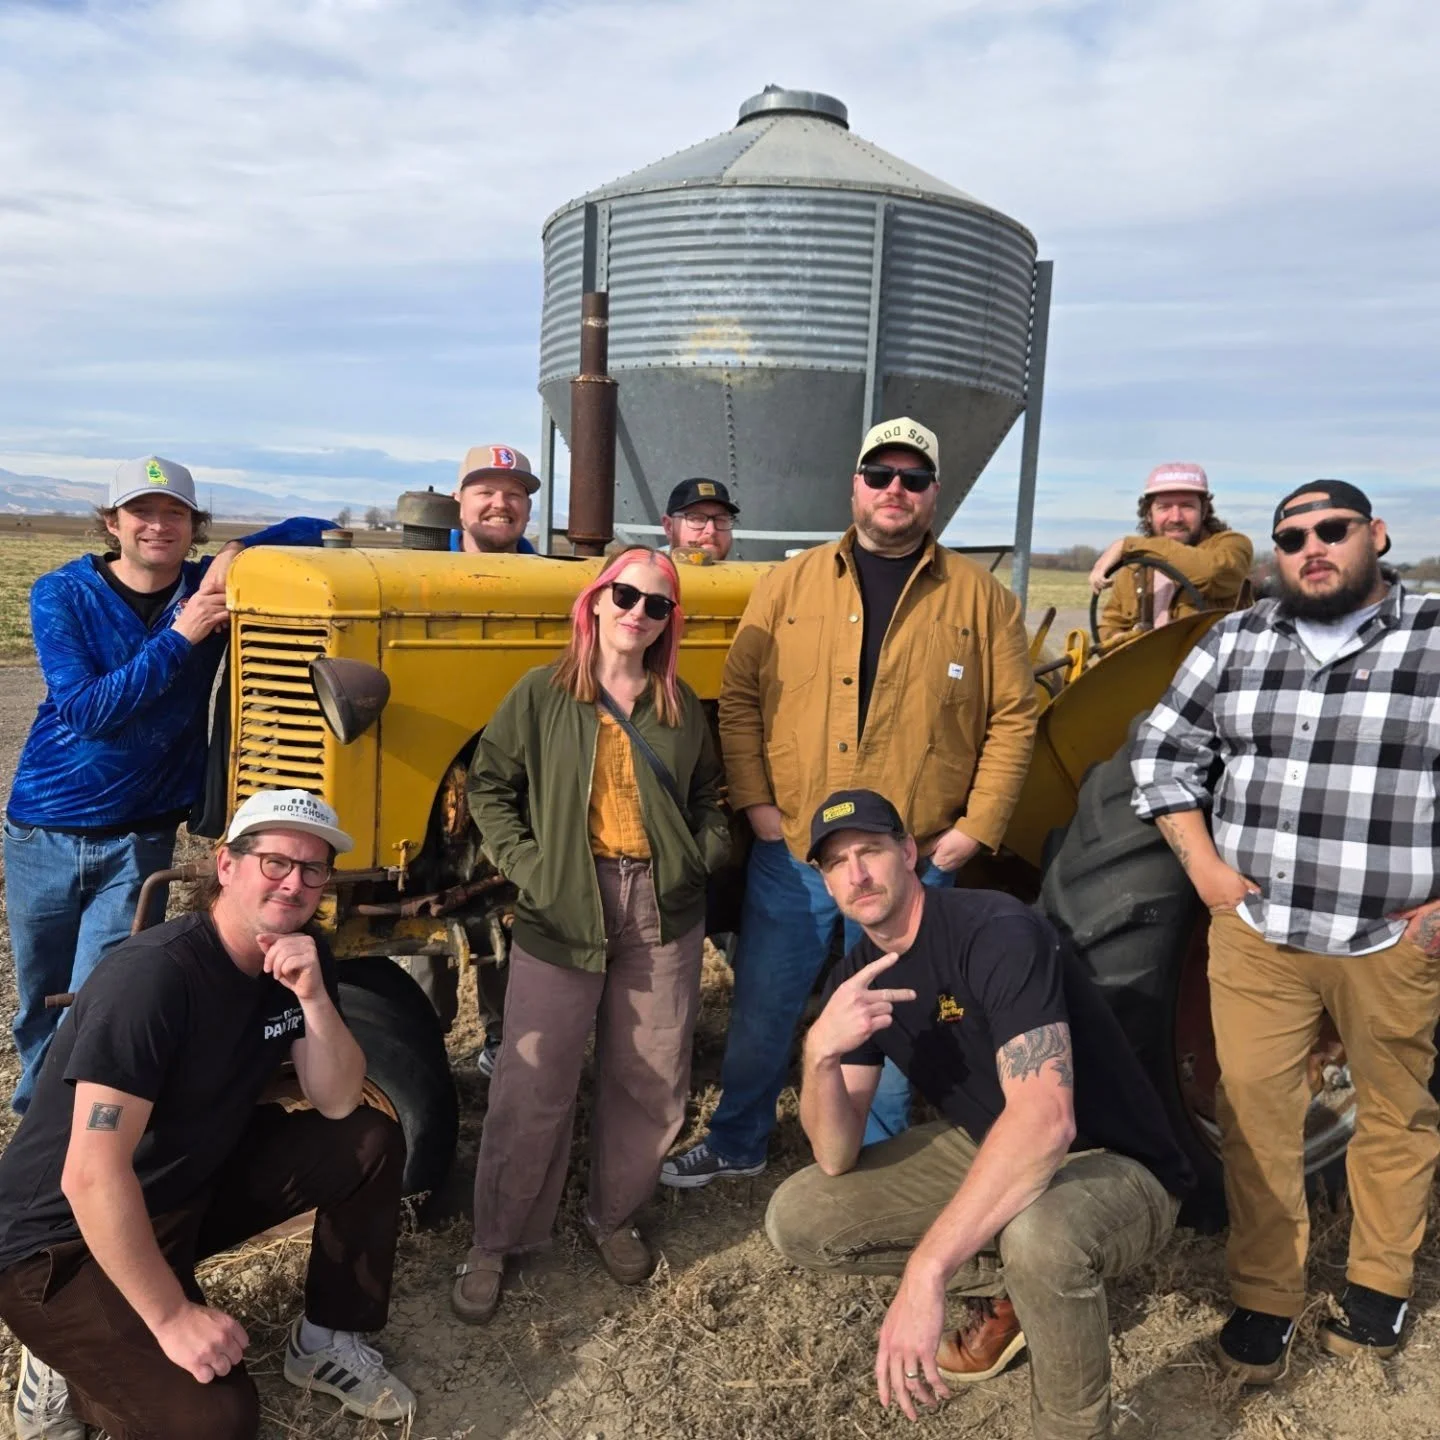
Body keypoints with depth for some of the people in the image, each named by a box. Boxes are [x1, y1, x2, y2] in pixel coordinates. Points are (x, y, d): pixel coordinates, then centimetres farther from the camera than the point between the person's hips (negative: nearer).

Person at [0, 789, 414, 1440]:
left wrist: (313, 998, -26)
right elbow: (91, 1177, -32)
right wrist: (172, 1315, -27)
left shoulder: (300, 957, -5)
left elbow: (339, 1105, -10)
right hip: (65, 1238, -7)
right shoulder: (151, 976, -30)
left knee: (371, 1141, -5)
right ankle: (67, 1366, 6)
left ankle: (325, 1339, 11)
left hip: (191, 1184, 8)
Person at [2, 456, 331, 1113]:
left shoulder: (210, 589, -2)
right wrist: (177, 637, -24)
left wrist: (235, 554, -16)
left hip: (140, 837, -1)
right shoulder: (62, 594, -6)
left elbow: (310, 530, 2)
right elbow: (85, 709, -17)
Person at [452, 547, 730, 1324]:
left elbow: (708, 800, 17)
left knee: (651, 1080, 11)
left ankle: (614, 1216, 33)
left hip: (661, 912, 3)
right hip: (563, 911, -3)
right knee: (532, 1087, 1)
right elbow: (489, 784, 2)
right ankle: (494, 1242, 20)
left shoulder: (681, 706, 8)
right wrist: (525, 864, -8)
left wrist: (699, 857, 0)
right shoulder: (542, 694, 0)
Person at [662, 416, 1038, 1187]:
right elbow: (739, 697, 3)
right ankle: (736, 1143, 37)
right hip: (790, 851, 1)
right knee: (761, 1009, 14)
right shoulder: (789, 584, 3)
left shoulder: (980, 598, 2)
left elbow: (1013, 717, 0)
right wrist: (755, 801, -5)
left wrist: (977, 827, -6)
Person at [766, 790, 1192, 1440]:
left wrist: (924, 1272, -40)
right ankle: (1010, 1282, 13)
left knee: (1040, 1235, -41)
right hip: (984, 1149, 7)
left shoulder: (997, 931, -25)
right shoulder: (854, 978, -3)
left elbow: (1044, 1121, -38)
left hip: (1114, 1167, -6)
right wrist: (820, 1054, -29)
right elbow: (837, 1159, -8)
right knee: (794, 1220, -4)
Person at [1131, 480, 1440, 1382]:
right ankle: (1265, 1297, 24)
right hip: (1257, 932, 2)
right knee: (1255, 1116, 6)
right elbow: (1164, 752, 10)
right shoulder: (1236, 644, 3)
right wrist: (1204, 867, 1)